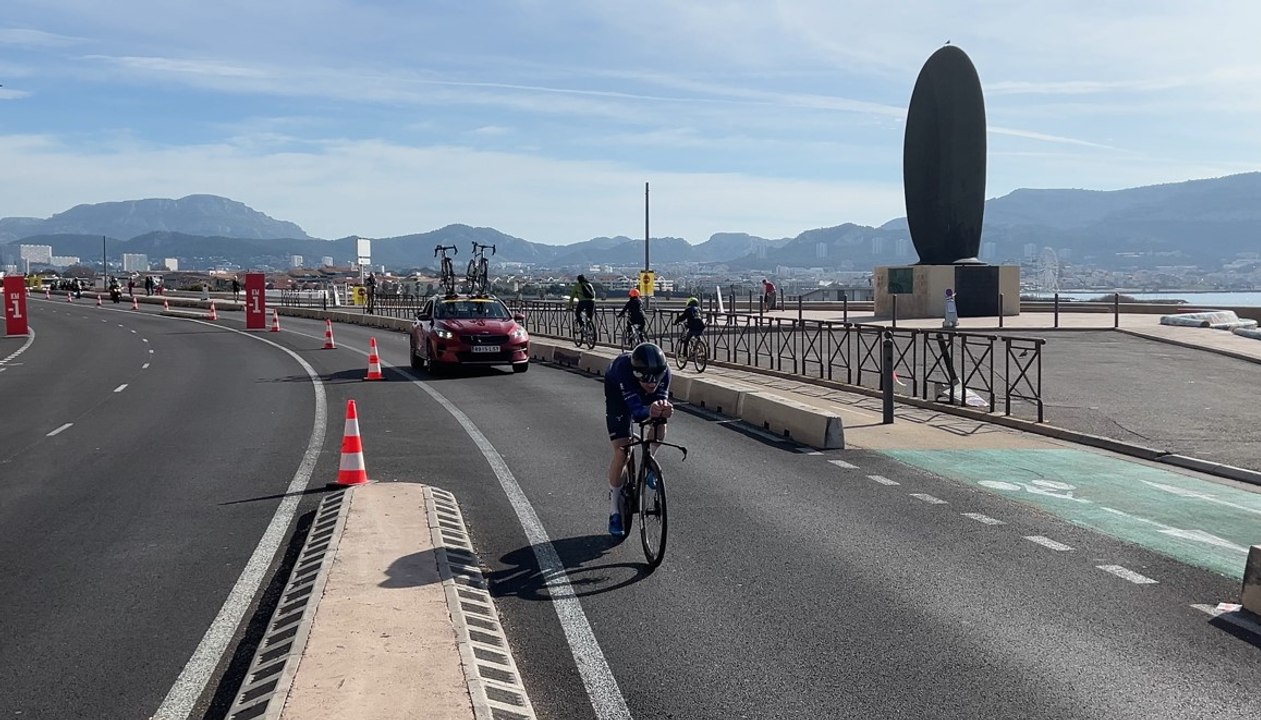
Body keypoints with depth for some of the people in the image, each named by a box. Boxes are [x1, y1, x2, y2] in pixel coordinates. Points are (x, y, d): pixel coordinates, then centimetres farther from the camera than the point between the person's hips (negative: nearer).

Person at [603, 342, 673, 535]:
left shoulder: (664, 370, -36)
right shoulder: (623, 369, -45)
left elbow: (662, 397, -38)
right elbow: (636, 412, -49)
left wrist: (664, 409, -62)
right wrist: (650, 411, -70)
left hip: (645, 396, 3)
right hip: (618, 392, -3)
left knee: (660, 431, -19)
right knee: (622, 451, -12)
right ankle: (614, 511, 1)